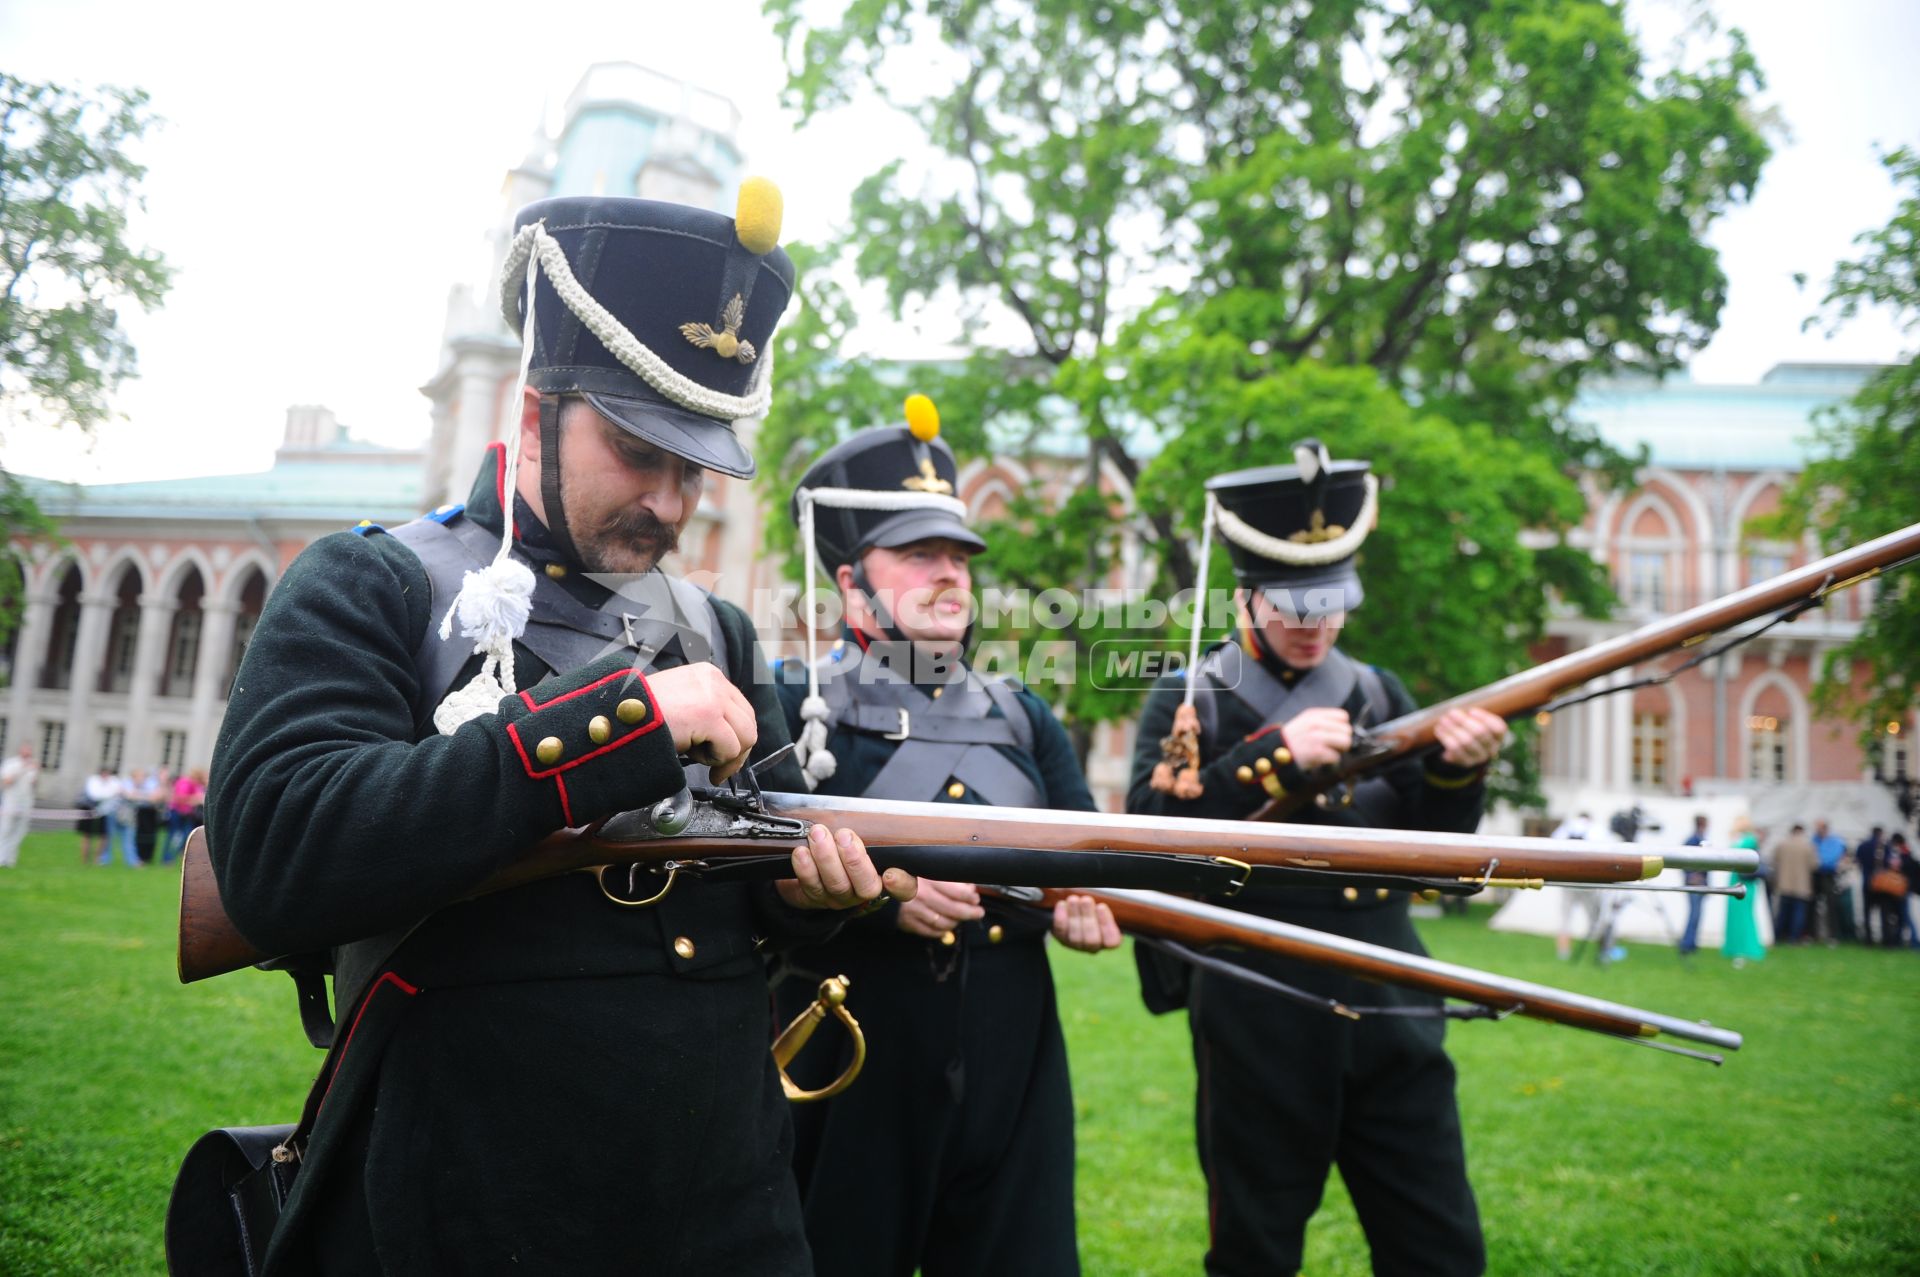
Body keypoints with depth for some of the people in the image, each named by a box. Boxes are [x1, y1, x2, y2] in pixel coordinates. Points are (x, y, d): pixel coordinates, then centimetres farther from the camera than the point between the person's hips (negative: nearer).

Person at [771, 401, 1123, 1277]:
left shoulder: (1021, 716, 12)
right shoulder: (792, 705, -2)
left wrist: (1080, 901, -14)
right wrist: (881, 892, -25)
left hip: (1013, 1070, 4)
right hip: (850, 1073, -4)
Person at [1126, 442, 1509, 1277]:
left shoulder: (1379, 695, 9)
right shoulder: (1186, 701, -2)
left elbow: (1431, 848, 6)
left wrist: (1456, 772, -15)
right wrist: (1274, 756, -23)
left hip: (1391, 1013, 4)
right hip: (1258, 1026, -3)